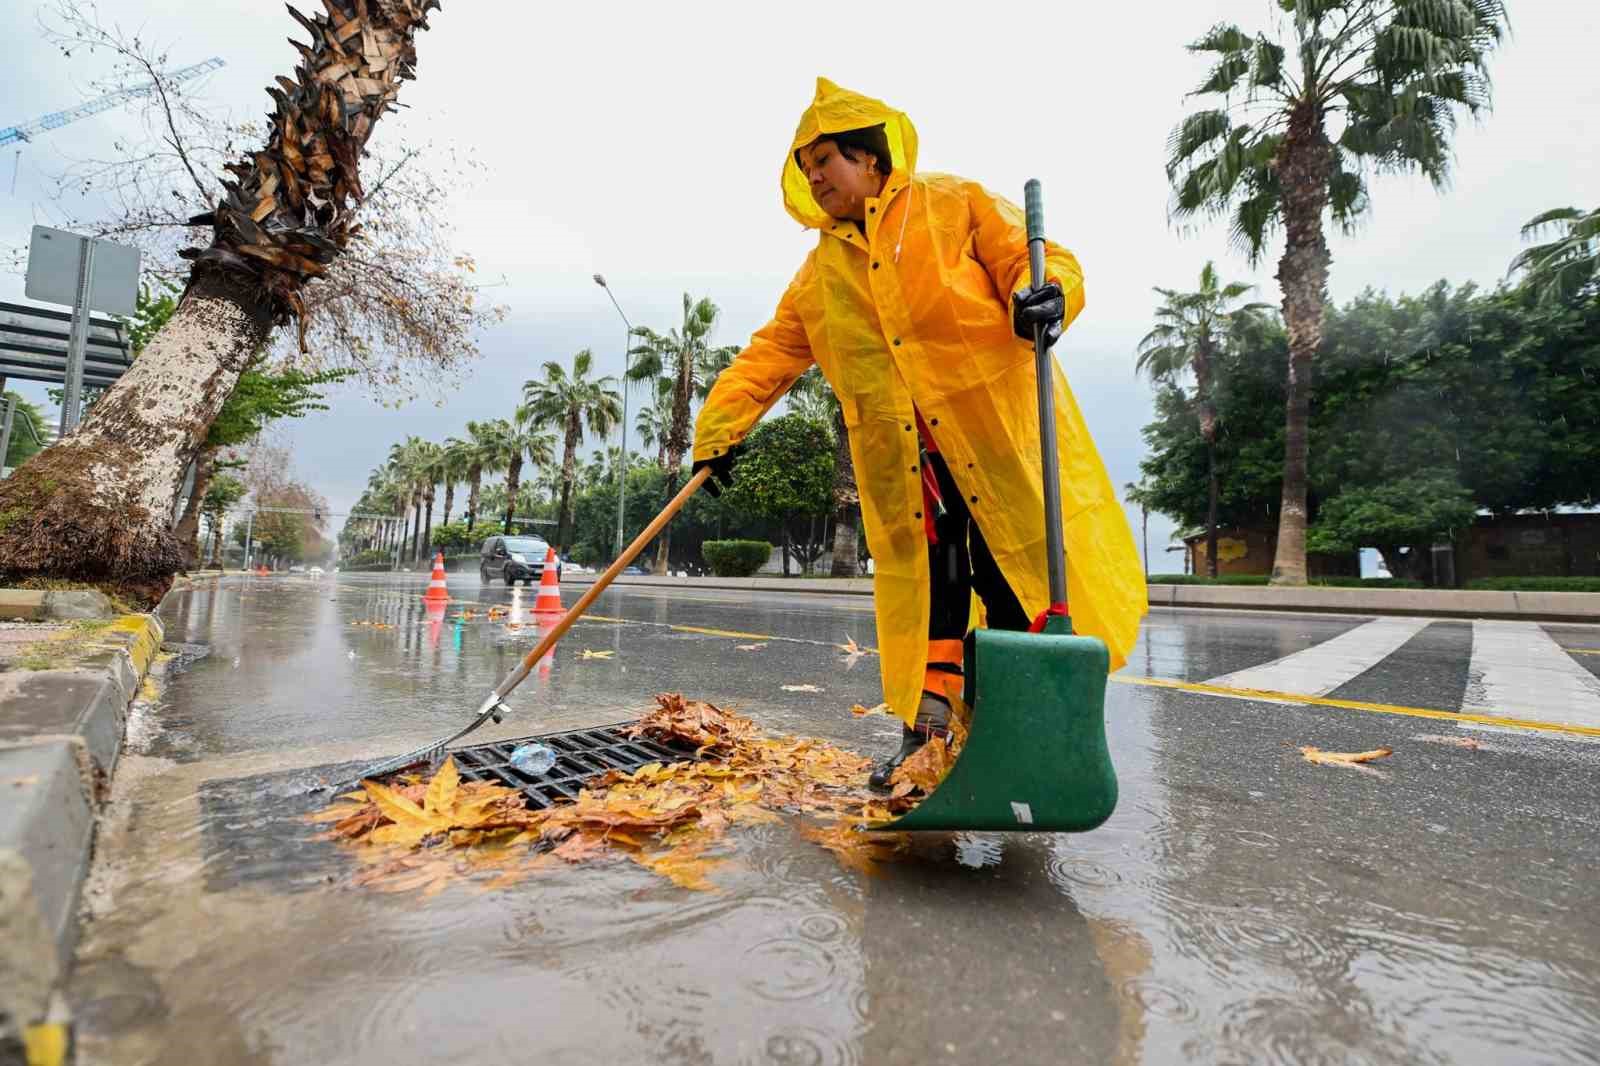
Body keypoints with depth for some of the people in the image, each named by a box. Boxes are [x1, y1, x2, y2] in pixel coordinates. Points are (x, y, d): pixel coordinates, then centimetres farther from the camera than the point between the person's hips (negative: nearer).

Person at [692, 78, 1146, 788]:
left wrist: (1042, 295, -23)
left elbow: (1036, 259, 1)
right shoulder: (821, 272, 19)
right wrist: (718, 429, 9)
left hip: (997, 429, -3)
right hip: (902, 458, 3)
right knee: (925, 585, 4)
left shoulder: (955, 205, 8)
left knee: (1017, 584, 0)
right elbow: (768, 355, 17)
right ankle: (927, 729, 14)